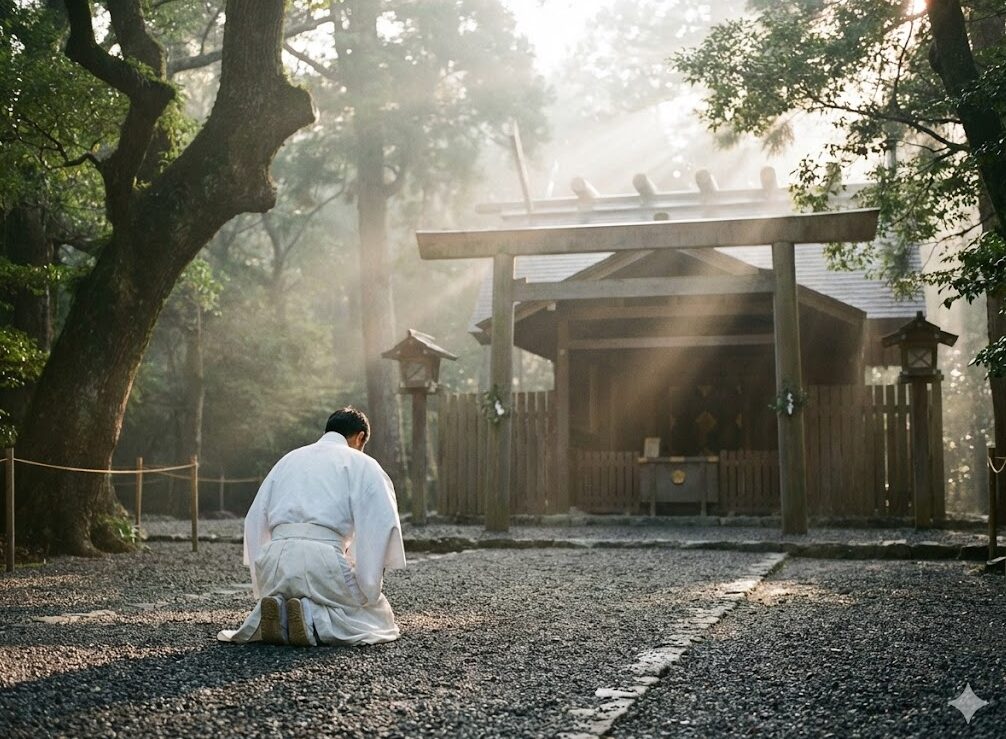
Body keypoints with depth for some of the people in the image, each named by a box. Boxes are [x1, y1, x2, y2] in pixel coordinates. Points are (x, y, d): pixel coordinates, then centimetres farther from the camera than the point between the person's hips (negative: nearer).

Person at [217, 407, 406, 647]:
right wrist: (369, 589, 3)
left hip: (274, 557, 5)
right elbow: (383, 525, -2)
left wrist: (263, 589, 26)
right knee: (380, 620, 13)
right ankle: (312, 619, -14)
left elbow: (254, 521, 25)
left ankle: (274, 611, -3)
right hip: (323, 558, -5)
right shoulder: (361, 463, 11)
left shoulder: (289, 459, 27)